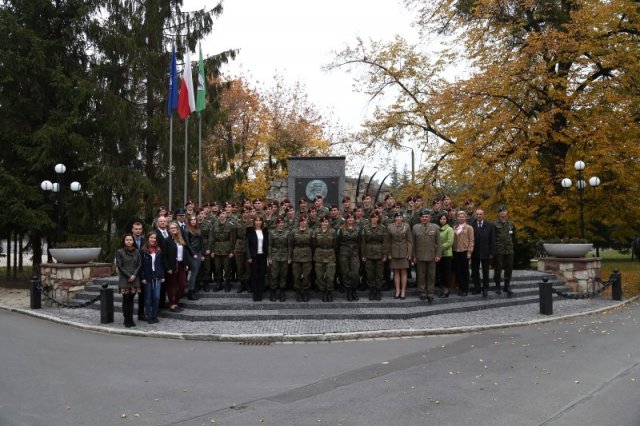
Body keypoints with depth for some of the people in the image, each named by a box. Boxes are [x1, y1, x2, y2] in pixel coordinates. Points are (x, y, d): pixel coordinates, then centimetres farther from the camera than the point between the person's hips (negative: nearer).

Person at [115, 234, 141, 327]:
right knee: (126, 299, -2)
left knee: (131, 299, 5)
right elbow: (119, 266, -5)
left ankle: (130, 319, 10)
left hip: (135, 279, 3)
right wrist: (128, 276, -10)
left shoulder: (137, 251, 9)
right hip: (124, 279, -3)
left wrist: (134, 275, -7)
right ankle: (127, 320, 5)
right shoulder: (119, 252, -1)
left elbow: (139, 264, 6)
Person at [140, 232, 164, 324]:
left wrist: (162, 276, 6)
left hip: (157, 277, 3)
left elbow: (161, 264, 11)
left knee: (156, 297, 0)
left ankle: (155, 316, 10)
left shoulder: (159, 250, 9)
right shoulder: (143, 251, -4)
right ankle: (149, 316, 11)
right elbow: (141, 265, -6)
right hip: (147, 277, -3)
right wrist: (143, 277, -11)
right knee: (148, 298, 5)